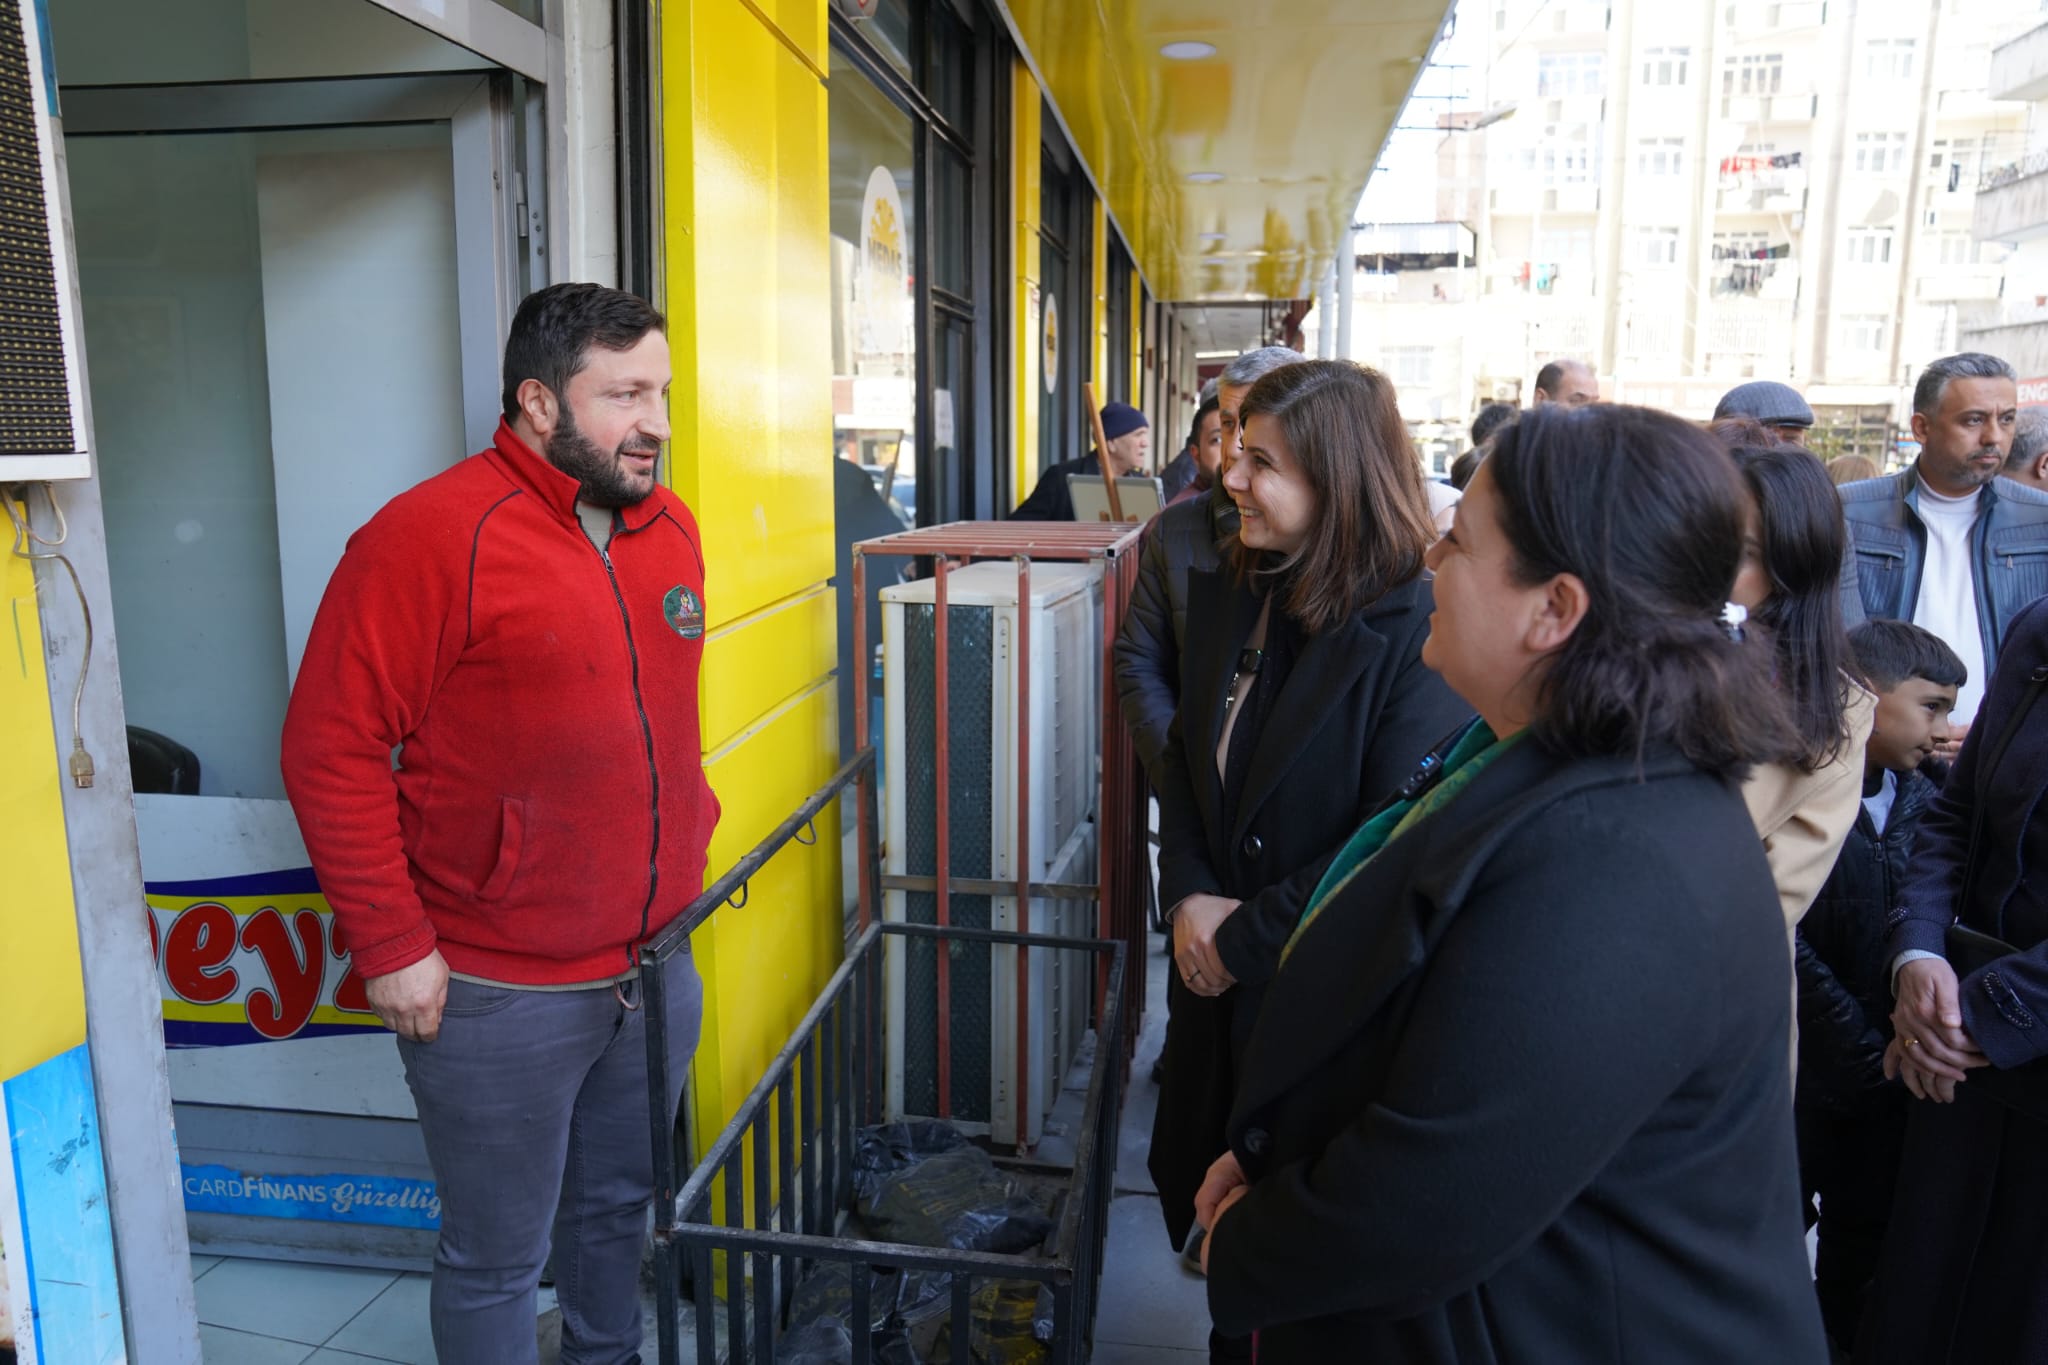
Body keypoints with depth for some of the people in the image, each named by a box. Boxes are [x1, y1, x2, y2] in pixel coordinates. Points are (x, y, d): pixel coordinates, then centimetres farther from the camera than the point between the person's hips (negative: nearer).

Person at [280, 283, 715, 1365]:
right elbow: (331, 750, -16)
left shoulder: (669, 526, 6)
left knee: (619, 1206, 24)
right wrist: (391, 948, -15)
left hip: (657, 966, 7)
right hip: (496, 993, -6)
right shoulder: (432, 536, -16)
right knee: (498, 1257, 12)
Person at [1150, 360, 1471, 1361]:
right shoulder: (1225, 596, 1)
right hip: (1217, 978, 6)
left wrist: (1245, 936, -17)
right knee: (1202, 1189, 21)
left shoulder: (1417, 632, -21)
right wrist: (1189, 896, -7)